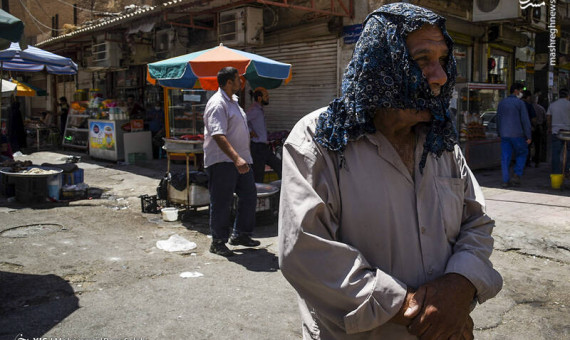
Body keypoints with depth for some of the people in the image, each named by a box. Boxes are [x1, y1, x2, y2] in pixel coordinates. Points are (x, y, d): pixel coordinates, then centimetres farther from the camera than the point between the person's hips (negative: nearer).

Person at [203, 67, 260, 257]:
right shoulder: (217, 104, -16)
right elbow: (218, 136, -27)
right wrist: (236, 158, -36)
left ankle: (240, 235, 27)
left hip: (240, 160, 10)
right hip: (222, 161, -10)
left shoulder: (233, 101, 17)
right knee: (221, 203, -1)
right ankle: (218, 242, 12)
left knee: (249, 197, 13)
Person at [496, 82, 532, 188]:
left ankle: (505, 181, 3)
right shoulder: (520, 103, -6)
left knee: (505, 158, 4)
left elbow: (498, 119, 14)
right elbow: (525, 120, -8)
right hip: (517, 134, -4)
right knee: (522, 154, 14)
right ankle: (516, 175, 4)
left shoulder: (501, 103, 10)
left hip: (504, 135, 4)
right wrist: (528, 136, -5)